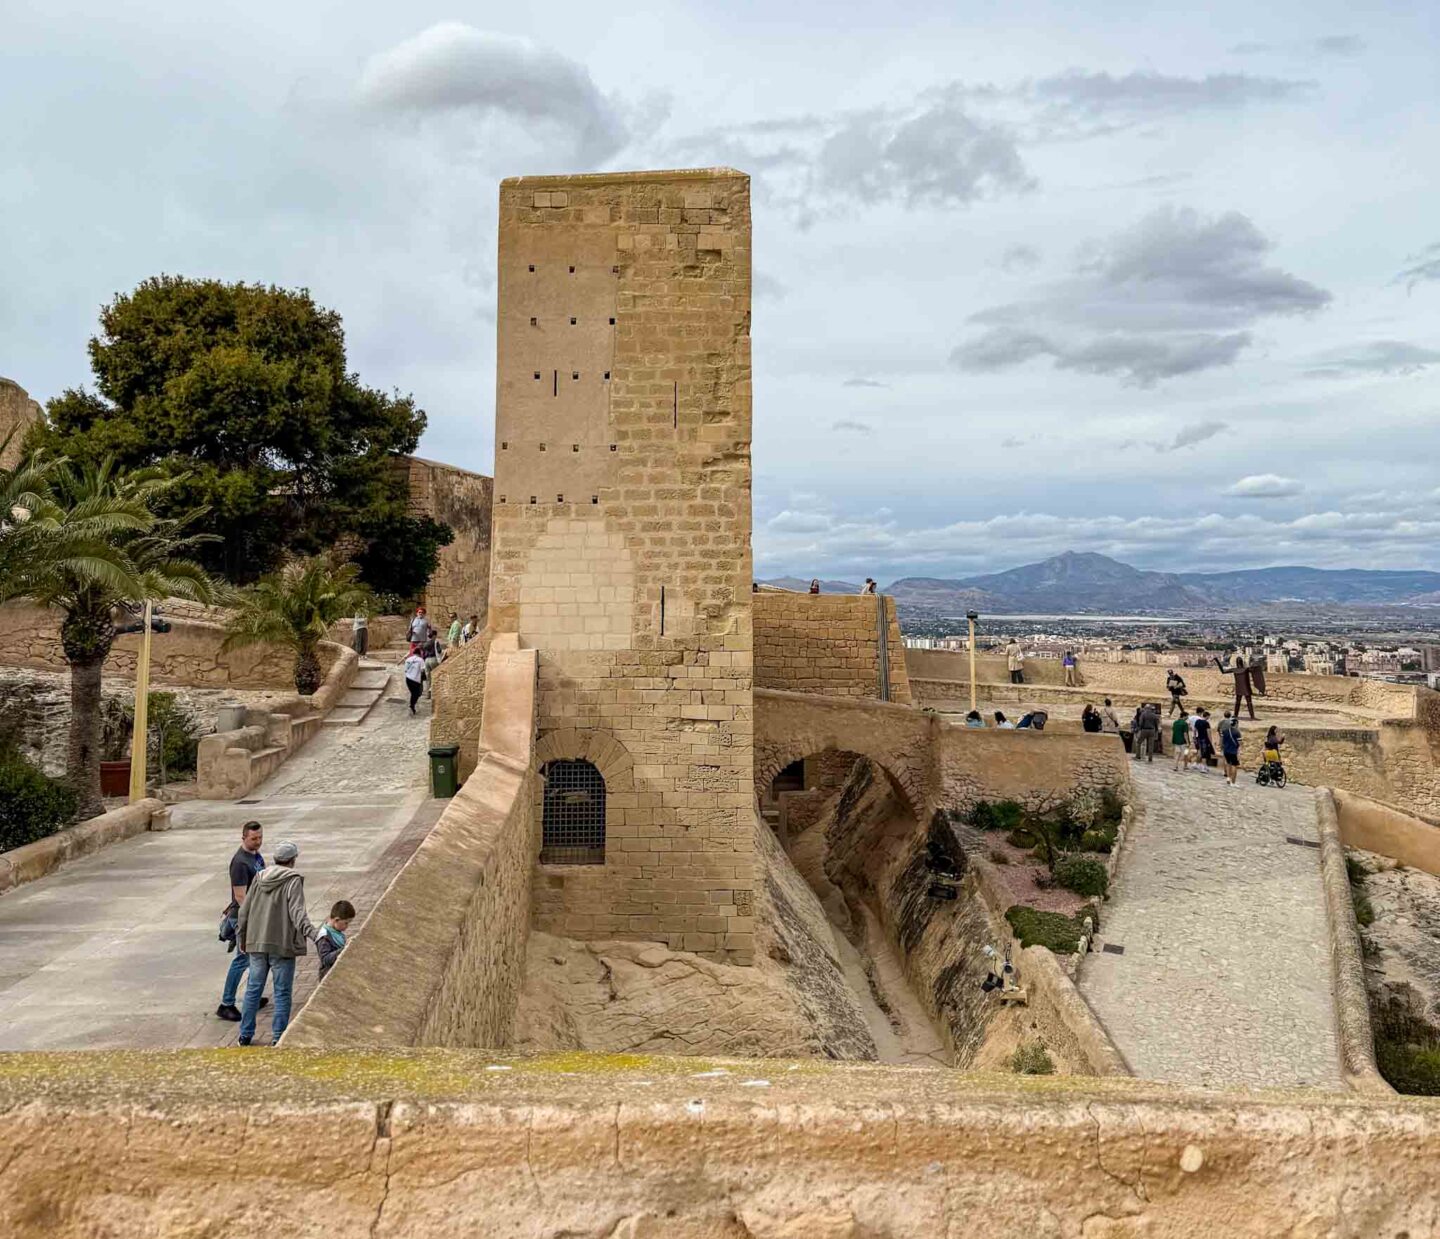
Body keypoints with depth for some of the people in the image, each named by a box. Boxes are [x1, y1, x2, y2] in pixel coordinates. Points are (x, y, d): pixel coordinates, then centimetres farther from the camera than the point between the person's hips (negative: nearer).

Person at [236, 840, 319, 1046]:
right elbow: (297, 912, -23)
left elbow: (244, 910, 11)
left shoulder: (259, 878, 7)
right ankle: (279, 1037, 7)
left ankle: (246, 1034, 23)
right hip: (282, 944, -5)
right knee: (282, 992, 4)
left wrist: (241, 937, 22)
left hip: (257, 943, 5)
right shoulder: (293, 880, -11)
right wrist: (312, 932, -31)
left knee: (253, 988, 16)